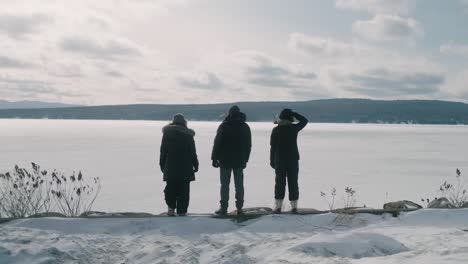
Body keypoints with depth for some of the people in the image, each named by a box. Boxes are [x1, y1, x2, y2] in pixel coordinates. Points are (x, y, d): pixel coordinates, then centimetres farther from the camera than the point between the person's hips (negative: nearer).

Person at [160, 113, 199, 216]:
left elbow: (163, 151, 3)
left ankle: (171, 207, 1)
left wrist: (162, 165, 10)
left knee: (170, 189, 14)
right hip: (185, 169, -1)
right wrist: (195, 165, 9)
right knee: (183, 191, 4)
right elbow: (193, 152, 0)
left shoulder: (167, 133, 0)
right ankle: (182, 211, 4)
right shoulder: (188, 135, -2)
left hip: (170, 168, 1)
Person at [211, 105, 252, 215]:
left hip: (225, 161, -3)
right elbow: (248, 145, 11)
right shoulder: (245, 127, 8)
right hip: (240, 161, 3)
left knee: (225, 184, 1)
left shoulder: (224, 126, -6)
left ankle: (224, 208, 0)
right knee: (239, 184, 8)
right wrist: (245, 159, 17)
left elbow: (217, 143, -7)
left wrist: (214, 158, -2)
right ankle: (239, 207, 8)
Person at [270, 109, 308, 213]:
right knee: (293, 183, 5)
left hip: (279, 160, 0)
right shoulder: (294, 128, -4)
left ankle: (278, 207, 0)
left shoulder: (276, 130, -4)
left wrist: (272, 160, 3)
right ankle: (294, 207, 6)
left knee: (280, 183, 3)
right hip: (293, 160, 0)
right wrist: (293, 113, 9)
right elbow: (304, 121, 14)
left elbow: (273, 146, -3)